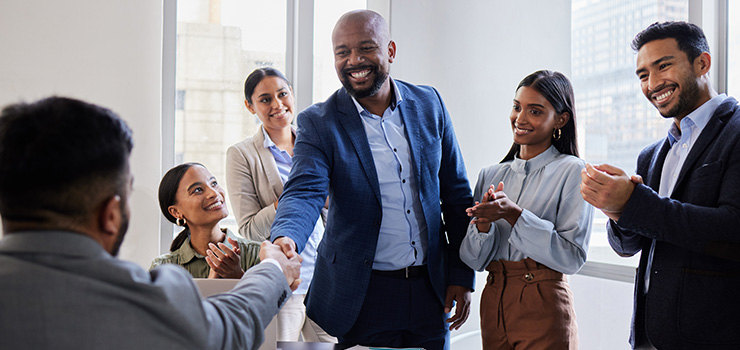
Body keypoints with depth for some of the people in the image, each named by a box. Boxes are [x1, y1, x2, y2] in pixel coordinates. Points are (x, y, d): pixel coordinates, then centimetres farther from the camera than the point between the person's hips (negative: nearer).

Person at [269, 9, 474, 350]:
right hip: (359, 295, -3)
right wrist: (286, 238, -43)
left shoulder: (429, 104, 1)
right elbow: (304, 193, -20)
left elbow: (456, 195, 5)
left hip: (431, 290, 3)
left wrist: (462, 275, 3)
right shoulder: (318, 123, -7)